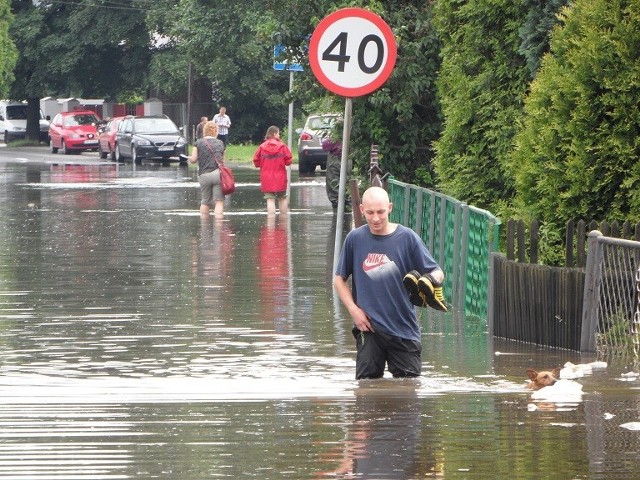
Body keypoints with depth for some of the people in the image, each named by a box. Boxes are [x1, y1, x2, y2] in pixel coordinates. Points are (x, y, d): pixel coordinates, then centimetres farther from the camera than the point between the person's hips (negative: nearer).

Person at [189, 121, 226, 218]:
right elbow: (223, 160, 15)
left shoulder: (199, 143, 6)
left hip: (204, 175, 0)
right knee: (219, 201, -5)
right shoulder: (220, 143, 12)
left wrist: (189, 158, 26)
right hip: (218, 173, 0)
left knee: (205, 202, 14)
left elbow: (193, 159, 4)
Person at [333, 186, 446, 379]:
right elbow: (339, 279, 11)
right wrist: (354, 309, -2)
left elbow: (437, 272, 0)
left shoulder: (406, 237, -3)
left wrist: (431, 280, -24)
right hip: (369, 327, 0)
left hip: (403, 326, 0)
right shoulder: (355, 239, 1)